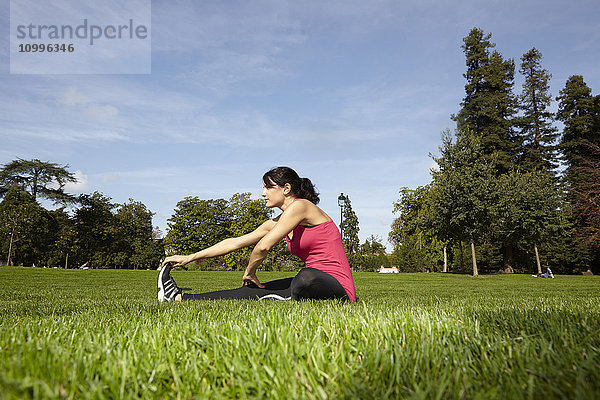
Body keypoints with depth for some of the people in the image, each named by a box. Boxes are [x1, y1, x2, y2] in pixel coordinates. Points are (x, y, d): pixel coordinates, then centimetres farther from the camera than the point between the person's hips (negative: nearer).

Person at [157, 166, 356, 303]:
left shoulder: (300, 206, -13)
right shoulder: (278, 222, 12)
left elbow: (263, 247, -17)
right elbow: (234, 242, 12)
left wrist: (249, 272, 1)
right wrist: (189, 258, 13)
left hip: (338, 288, -7)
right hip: (315, 283, 8)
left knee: (306, 277, -40)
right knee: (254, 290, 0)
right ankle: (180, 297, 2)